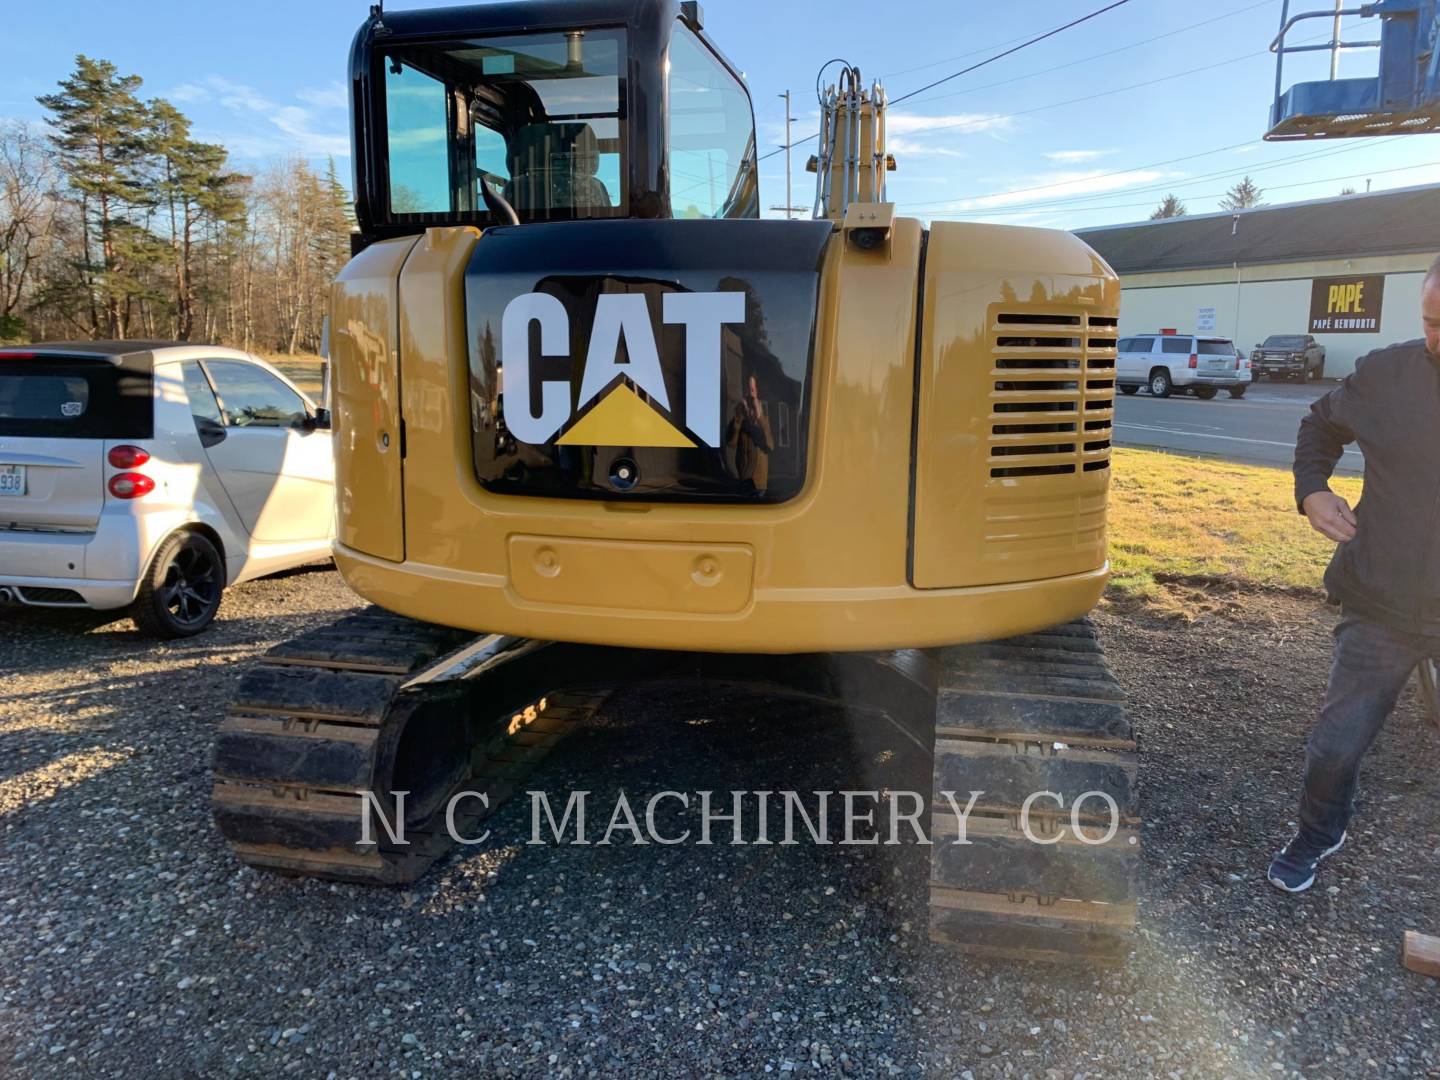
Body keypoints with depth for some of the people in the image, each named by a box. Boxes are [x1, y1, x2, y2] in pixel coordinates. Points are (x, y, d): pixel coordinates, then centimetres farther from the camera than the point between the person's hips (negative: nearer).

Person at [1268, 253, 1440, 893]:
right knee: (1338, 743, 10)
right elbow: (1322, 424, 13)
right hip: (1382, 606, 1)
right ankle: (1319, 835, 35)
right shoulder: (1388, 374, -6)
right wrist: (1312, 488, -3)